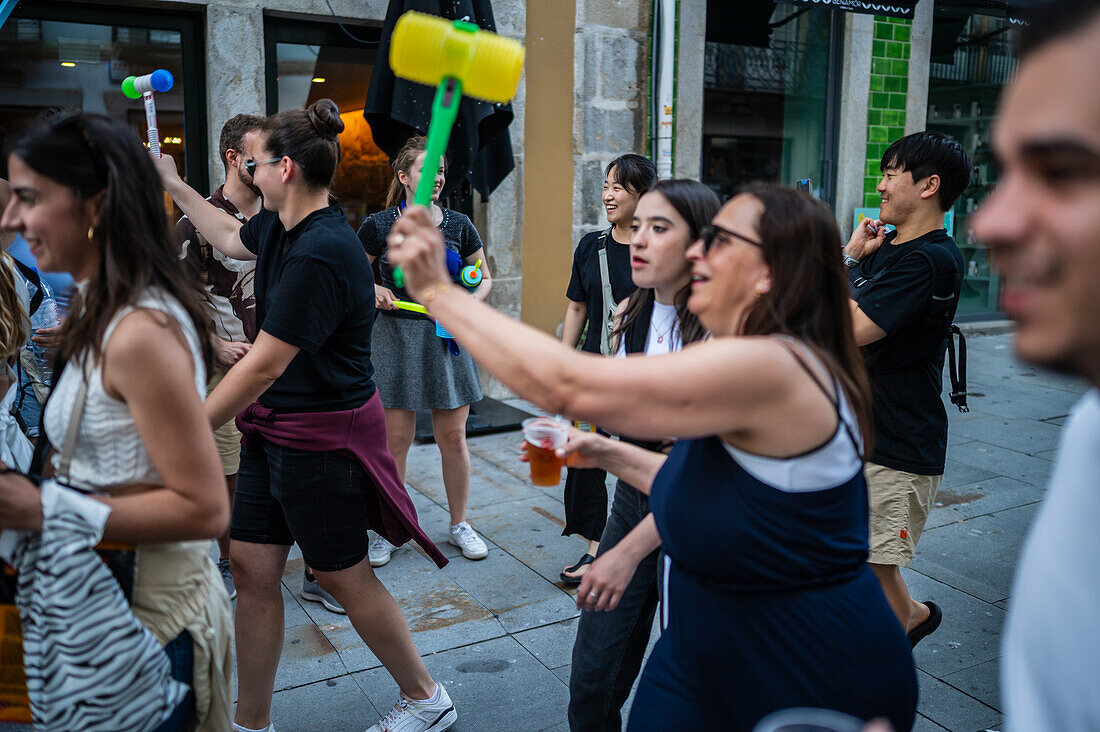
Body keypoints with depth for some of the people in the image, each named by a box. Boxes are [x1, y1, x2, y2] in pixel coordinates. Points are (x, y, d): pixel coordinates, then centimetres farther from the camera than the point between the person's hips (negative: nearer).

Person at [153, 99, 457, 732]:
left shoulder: (321, 254, -26)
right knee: (251, 567, 12)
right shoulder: (280, 226, 5)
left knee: (344, 576, 6)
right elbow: (230, 238, 31)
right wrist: (173, 184, 34)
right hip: (274, 428, 9)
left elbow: (263, 368, -24)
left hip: (323, 436, -9)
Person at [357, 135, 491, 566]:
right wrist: (372, 290, -11)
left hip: (448, 339, 2)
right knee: (395, 439, 2)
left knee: (453, 437, 7)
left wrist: (469, 304, -4)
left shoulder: (458, 225, 6)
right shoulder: (378, 226, 0)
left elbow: (484, 278, 15)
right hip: (395, 337, -2)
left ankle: (459, 525, 23)